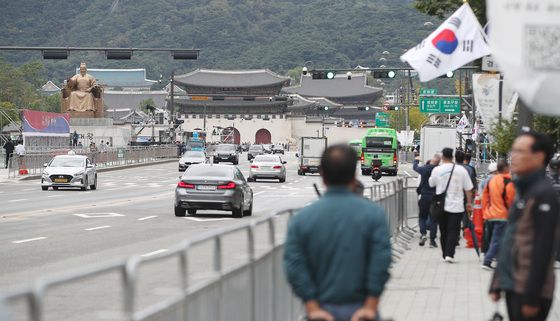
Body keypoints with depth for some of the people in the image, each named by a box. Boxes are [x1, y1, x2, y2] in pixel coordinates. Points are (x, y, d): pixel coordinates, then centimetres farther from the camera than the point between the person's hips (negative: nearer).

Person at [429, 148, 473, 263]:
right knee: (453, 230, -1)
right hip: (456, 206, -2)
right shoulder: (461, 170, -4)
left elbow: (431, 184, 15)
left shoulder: (437, 170, -3)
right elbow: (468, 188, 1)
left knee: (443, 231, 13)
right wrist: (469, 202, 11)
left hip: (441, 205, 2)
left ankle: (445, 254, 19)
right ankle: (449, 254, -14)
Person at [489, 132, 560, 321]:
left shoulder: (544, 194, -14)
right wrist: (497, 284, 16)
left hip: (529, 291, -9)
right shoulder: (523, 192, 15)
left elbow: (542, 250, -19)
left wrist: (531, 298, -21)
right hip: (513, 287, 9)